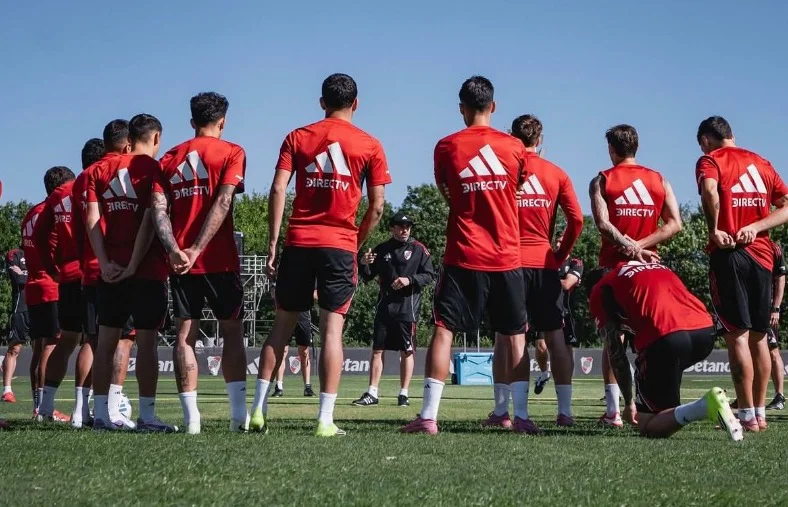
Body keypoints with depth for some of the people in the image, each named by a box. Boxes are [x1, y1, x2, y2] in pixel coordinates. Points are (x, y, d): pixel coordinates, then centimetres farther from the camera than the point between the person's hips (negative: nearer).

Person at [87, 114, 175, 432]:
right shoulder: (156, 170, -4)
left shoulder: (102, 171, 10)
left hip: (111, 271, 5)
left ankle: (103, 413, 10)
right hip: (148, 271, -5)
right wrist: (134, 265, -12)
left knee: (106, 341, 9)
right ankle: (146, 416, -4)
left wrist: (105, 263, -4)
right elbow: (149, 223, -13)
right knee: (146, 342, -3)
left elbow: (92, 220, 2)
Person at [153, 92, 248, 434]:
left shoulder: (169, 159, 13)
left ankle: (191, 417, -2)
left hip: (180, 262, 3)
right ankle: (239, 413, -3)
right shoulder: (231, 153, 1)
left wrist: (174, 251, -11)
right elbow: (222, 204, -13)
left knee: (185, 335, 4)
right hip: (219, 260, -3)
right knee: (232, 331, 5)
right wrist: (197, 249, -17)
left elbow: (158, 210, -1)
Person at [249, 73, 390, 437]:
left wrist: (272, 243, 0)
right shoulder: (370, 146, 5)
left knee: (283, 324, 10)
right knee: (332, 328, -2)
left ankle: (258, 409, 10)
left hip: (298, 242, 2)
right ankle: (325, 420, -6)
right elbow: (376, 207, 2)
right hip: (340, 245, -2)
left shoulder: (297, 138, 7)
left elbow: (277, 191, -1)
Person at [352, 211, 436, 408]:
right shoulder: (381, 249, 10)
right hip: (384, 308, 2)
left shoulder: (419, 249, 3)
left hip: (408, 308, -2)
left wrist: (409, 280, -15)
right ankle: (372, 393, 4)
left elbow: (430, 276, -1)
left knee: (406, 352, 1)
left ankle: (404, 393, 8)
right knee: (378, 349, 1)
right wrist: (364, 264, -8)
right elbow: (368, 277, 13)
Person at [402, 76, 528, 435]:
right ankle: (521, 416, 6)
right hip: (507, 257, 2)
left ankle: (428, 416, -6)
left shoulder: (447, 147, -2)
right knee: (513, 335, 9)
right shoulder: (514, 147, 2)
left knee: (444, 330, 1)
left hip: (464, 257, -2)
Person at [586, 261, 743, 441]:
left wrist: (629, 403, 21)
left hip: (667, 337, -7)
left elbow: (616, 353, 12)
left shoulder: (600, 292, 17)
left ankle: (706, 406, -19)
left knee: (648, 427, 6)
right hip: (706, 331, 7)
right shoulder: (657, 267, 35)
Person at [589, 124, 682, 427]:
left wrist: (630, 248, -13)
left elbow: (603, 225, -14)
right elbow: (674, 224, -3)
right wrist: (641, 246, -8)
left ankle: (613, 410, -5)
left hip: (614, 266, -2)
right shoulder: (659, 180, 8)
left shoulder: (602, 181, 0)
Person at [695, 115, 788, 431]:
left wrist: (714, 230, -13)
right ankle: (760, 413, 14)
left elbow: (709, 191, -24)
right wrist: (755, 227, -1)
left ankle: (747, 415, -8)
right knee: (758, 336, 11)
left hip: (729, 254, -6)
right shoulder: (761, 163, 17)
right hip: (761, 255, 6)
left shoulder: (710, 161, -1)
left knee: (737, 335, -6)